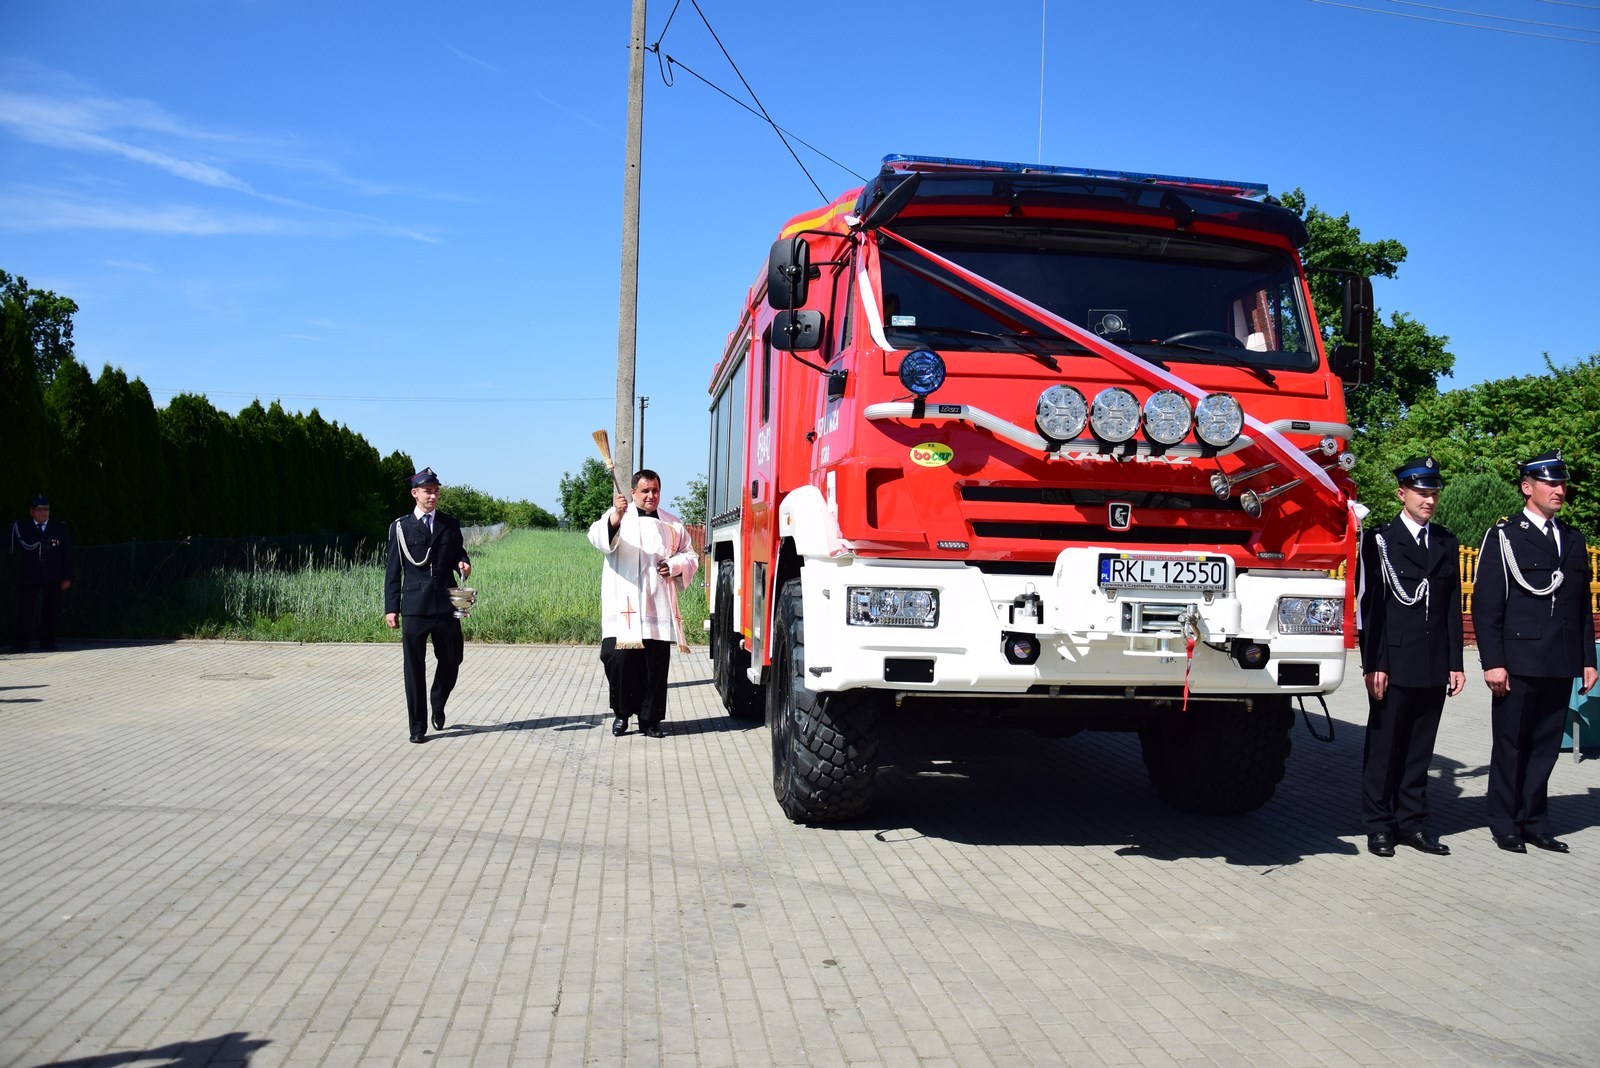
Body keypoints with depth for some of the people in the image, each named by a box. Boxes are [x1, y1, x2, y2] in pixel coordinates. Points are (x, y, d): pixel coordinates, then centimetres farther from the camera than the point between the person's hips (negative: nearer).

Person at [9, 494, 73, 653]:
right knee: (24, 610, -1)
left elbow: (67, 555, 5)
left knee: (51, 612, 3)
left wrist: (67, 578, -1)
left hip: (53, 579, 1)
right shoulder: (19, 527, 5)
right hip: (28, 577, -1)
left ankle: (47, 643, 13)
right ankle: (20, 644, 7)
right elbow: (11, 550, 0)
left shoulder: (60, 528, 6)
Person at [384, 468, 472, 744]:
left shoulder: (450, 524, 10)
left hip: (446, 605, 2)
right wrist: (391, 607, -2)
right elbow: (393, 570, 4)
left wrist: (463, 565, -5)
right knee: (414, 667, 0)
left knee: (451, 661, 8)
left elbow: (458, 554, 20)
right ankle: (418, 726, 8)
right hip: (414, 607, -2)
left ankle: (438, 705, 36)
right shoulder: (401, 527, 4)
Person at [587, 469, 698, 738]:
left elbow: (690, 557, 22)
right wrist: (615, 518, -35)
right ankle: (621, 712, 11)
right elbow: (597, 538, -15)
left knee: (656, 665, 2)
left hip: (658, 608, 3)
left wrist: (674, 565, -1)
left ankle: (650, 720, 12)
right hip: (623, 607, -3)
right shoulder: (619, 516, 5)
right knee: (619, 659, -9)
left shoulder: (672, 524, 16)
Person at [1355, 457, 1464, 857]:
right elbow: (1369, 607, -6)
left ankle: (1412, 822, 18)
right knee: (1384, 747, 2)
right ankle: (1379, 825, 10)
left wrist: (1456, 663, 7)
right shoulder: (1379, 541, -2)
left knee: (1419, 749, 10)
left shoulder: (1446, 543, 13)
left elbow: (1453, 608, 12)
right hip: (1394, 664, -4)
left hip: (1434, 668, 4)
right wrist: (1373, 665, -11)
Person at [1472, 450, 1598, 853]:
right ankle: (1505, 825, 14)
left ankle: (1533, 822, 19)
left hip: (1560, 667, 5)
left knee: (1545, 745, 10)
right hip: (1518, 664, -5)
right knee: (1511, 746, 4)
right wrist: (1493, 662, -13)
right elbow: (1485, 606, -7)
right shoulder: (1503, 537, -2)